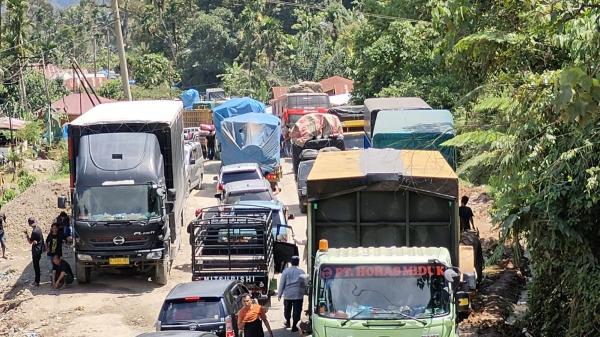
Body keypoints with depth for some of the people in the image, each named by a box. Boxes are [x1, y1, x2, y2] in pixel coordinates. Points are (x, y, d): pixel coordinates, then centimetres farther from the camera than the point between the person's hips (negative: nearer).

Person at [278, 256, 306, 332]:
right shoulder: (301, 272, -4)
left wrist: (280, 294, 4)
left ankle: (287, 322, 34)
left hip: (288, 294, 1)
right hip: (298, 295, -1)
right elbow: (305, 284, 2)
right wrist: (304, 292, 19)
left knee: (287, 309, 20)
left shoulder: (286, 271, -3)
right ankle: (294, 325, 2)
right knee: (297, 310, 3)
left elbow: (282, 283, -2)